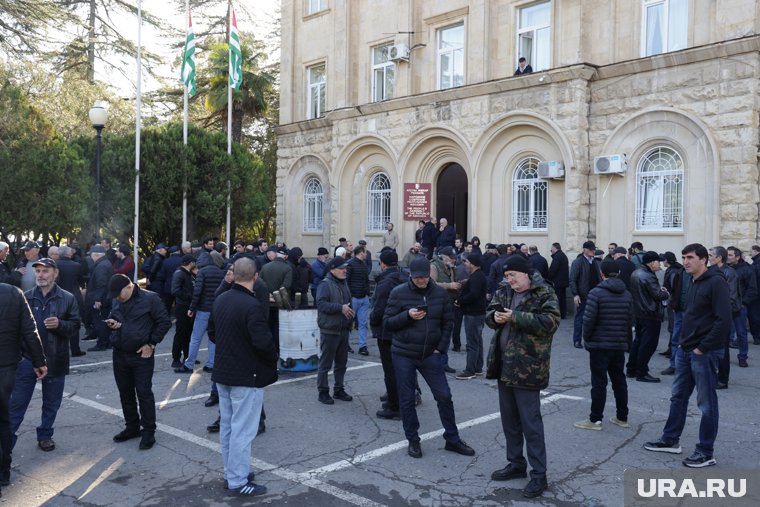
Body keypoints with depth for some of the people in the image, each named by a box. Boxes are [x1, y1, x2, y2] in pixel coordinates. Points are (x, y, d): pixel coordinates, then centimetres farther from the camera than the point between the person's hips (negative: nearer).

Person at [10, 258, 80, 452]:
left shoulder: (67, 299, -2)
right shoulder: (26, 297, 0)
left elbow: (75, 327, -2)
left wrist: (59, 324, -21)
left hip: (55, 359, 0)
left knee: (51, 403, 14)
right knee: (17, 402, 2)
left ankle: (45, 435, 31)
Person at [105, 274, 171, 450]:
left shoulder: (150, 298, -12)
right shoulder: (117, 301, 7)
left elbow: (165, 322, -10)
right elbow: (112, 317, 24)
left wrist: (151, 344, -10)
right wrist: (111, 323, -1)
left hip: (142, 355, -6)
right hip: (119, 354, 7)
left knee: (144, 393, -1)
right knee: (125, 392, 15)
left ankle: (149, 431, 10)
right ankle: (132, 427, 30)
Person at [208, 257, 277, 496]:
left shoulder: (220, 300, 3)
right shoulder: (252, 306, -23)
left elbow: (212, 332, 13)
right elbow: (263, 342, -27)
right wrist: (273, 359, -9)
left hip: (223, 372, 8)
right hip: (247, 376, -8)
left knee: (227, 425, 17)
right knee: (242, 429, 0)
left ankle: (230, 471, 30)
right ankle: (238, 481, 9)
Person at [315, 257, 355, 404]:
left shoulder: (344, 284, 13)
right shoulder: (325, 285, -13)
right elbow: (321, 303, -25)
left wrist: (351, 318, 13)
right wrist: (340, 308, -28)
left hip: (343, 330, 8)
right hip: (329, 330, -8)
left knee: (341, 362, 15)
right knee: (325, 363, 1)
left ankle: (339, 390, 26)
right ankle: (323, 392, 11)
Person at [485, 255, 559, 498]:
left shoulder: (544, 293, -10)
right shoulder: (503, 291, 9)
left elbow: (550, 321, -22)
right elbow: (488, 314, 12)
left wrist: (515, 317, -24)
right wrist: (495, 317, -12)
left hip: (527, 366, -7)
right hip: (504, 364, 7)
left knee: (530, 422, -2)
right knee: (509, 419, 17)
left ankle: (539, 475, 8)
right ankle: (516, 464, 32)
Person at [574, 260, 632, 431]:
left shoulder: (596, 293, -13)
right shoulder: (627, 295, 5)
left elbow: (589, 319, -16)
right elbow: (630, 320, 8)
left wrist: (586, 338, 0)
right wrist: (626, 341, 17)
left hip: (599, 344, -5)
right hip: (619, 345, 6)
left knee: (599, 382, -1)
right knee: (619, 381, 15)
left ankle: (595, 419, 4)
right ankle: (622, 417, 23)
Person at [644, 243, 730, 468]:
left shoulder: (716, 282, -14)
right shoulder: (694, 284, 14)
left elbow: (724, 320, -21)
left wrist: (703, 348, -19)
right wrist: (683, 342, 11)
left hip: (704, 354, -9)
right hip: (685, 351, 9)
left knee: (706, 403, 2)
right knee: (678, 397, 16)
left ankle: (706, 453, 12)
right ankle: (670, 440, 27)